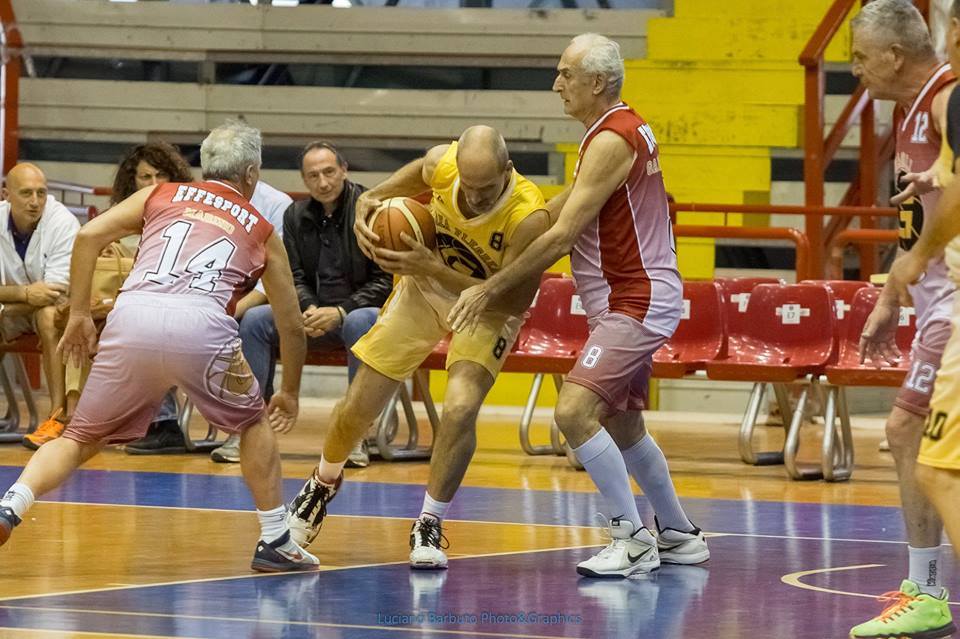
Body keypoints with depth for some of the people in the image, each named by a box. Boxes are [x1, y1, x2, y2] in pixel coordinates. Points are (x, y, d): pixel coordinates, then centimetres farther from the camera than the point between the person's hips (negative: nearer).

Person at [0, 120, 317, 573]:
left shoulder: (160, 196, 28)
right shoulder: (261, 232, 28)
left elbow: (89, 236, 13)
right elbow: (291, 325, 32)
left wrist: (79, 314, 21)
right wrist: (290, 394, 47)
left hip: (132, 317, 1)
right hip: (200, 326, -1)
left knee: (82, 437, 16)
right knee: (254, 422, 25)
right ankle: (275, 541, 22)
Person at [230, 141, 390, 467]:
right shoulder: (296, 215, 8)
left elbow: (385, 281, -11)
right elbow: (294, 277, 9)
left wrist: (341, 312, -21)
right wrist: (310, 309, -13)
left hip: (360, 309, -5)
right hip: (316, 315, 5)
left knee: (360, 322, -40)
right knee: (254, 320, -16)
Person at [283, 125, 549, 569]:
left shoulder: (528, 217, -37)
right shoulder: (442, 163, -27)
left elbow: (514, 301, -30)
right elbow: (412, 177, 0)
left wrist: (432, 268, -39)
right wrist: (369, 201, -20)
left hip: (487, 309, -3)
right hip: (425, 287, 3)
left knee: (460, 408, -26)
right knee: (358, 407, 5)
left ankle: (429, 527, -5)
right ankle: (322, 485, 38)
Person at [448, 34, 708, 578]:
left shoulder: (612, 141, -20)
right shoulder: (622, 128, 11)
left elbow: (561, 236, -22)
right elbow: (565, 207, 21)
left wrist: (491, 289, -17)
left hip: (636, 303, -11)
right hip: (631, 300, 11)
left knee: (576, 411, -18)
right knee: (622, 425, 20)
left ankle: (632, 539, -13)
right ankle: (679, 535, 32)